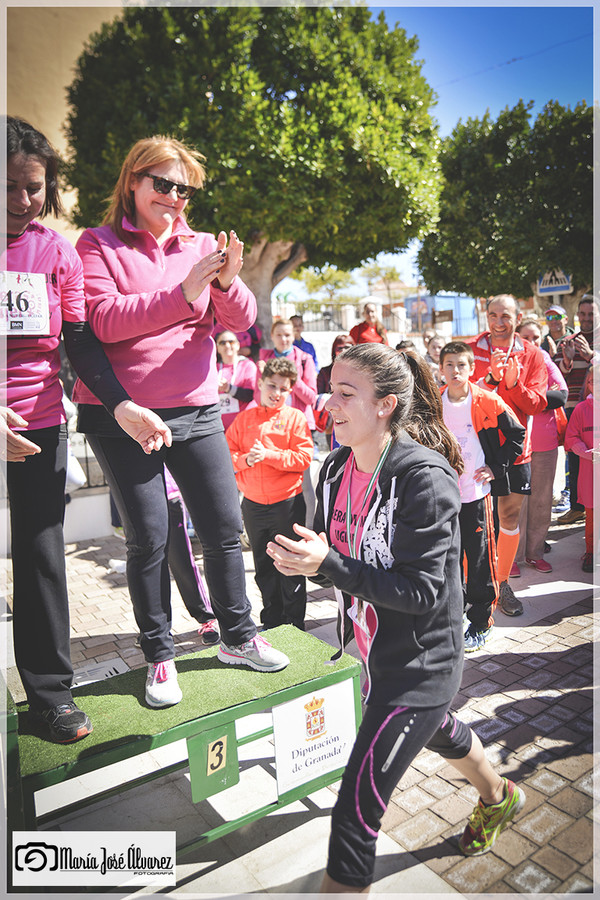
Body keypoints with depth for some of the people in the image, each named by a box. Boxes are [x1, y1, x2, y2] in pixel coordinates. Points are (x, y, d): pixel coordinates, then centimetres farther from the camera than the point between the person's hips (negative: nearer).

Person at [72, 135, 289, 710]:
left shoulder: (201, 246, 11)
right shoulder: (98, 244, 3)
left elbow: (241, 321, 4)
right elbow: (105, 322, -12)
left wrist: (227, 281, -17)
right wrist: (185, 291, -18)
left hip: (195, 410, 3)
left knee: (225, 528, 6)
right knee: (149, 538, 2)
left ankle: (238, 637, 25)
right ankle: (159, 657, 19)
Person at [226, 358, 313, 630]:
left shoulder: (295, 418, -2)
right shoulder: (244, 418, 7)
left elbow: (304, 457, -11)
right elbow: (227, 454, 4)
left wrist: (268, 454, -18)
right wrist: (245, 459, -16)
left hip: (287, 503, -3)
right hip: (253, 505, 4)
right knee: (263, 568, 16)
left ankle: (294, 626, 21)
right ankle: (271, 622, 32)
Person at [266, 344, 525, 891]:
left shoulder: (425, 478, -27)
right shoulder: (336, 470, -4)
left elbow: (422, 590, -28)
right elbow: (332, 554, 6)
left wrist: (327, 564, -35)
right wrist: (300, 558, -16)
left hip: (419, 665, -8)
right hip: (375, 651, 9)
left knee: (356, 806, -4)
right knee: (437, 731, 34)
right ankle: (499, 799, 65)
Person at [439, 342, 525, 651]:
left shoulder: (488, 402, -7)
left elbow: (517, 435, 2)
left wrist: (496, 468, -4)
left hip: (476, 494, -3)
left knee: (480, 562, 4)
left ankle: (481, 624, 20)